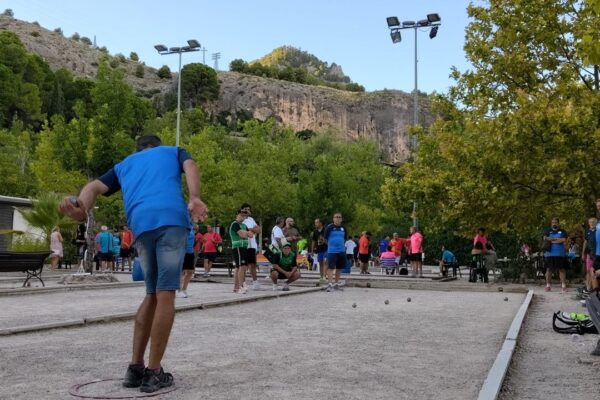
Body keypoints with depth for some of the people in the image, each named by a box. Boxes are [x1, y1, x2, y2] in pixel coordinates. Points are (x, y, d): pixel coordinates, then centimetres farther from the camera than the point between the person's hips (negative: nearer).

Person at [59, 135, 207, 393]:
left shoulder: (123, 165, 35)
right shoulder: (174, 151, 30)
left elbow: (94, 187, 15)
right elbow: (190, 166, 5)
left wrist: (82, 210, -6)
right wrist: (194, 198, -13)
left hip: (140, 225, 3)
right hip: (171, 218, -3)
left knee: (152, 294, 16)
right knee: (165, 295, -2)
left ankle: (135, 368, 15)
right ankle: (153, 372, 0)